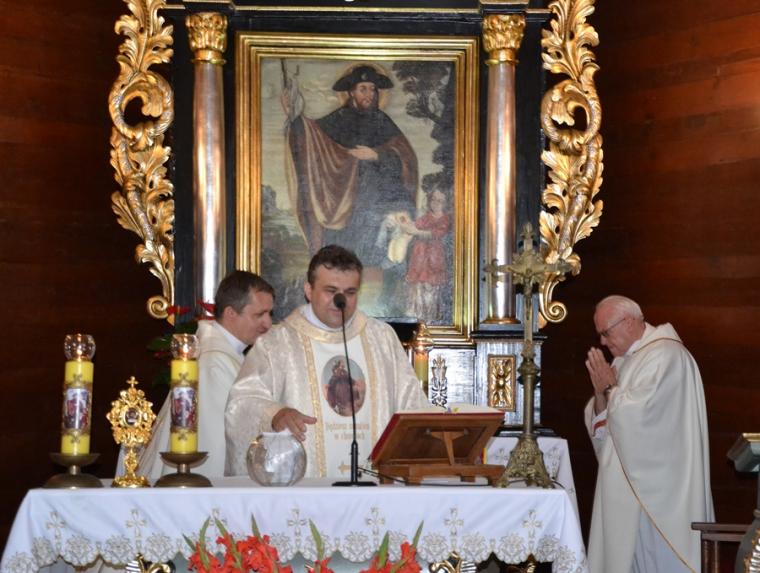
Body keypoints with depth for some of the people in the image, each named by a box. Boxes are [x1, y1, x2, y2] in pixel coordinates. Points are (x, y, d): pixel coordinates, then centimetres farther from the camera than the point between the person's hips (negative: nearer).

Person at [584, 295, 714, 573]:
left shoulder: (665, 355, -13)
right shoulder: (625, 359, 15)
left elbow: (637, 414, -23)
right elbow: (600, 423, 16)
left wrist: (609, 388, -7)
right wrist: (601, 393, -4)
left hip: (653, 485, -9)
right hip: (626, 480, 9)